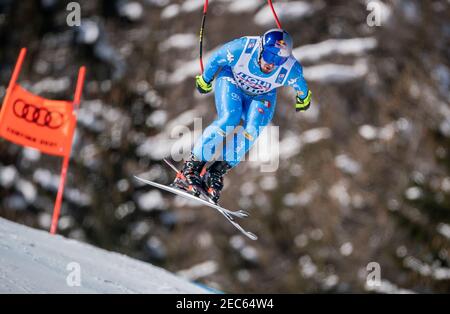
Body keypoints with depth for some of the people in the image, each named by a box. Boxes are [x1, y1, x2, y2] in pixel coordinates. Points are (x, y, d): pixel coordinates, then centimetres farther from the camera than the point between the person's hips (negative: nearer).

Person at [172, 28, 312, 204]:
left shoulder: (291, 70, -32)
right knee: (228, 121, -27)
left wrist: (303, 99, 14)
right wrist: (205, 80, 1)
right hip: (232, 83, -2)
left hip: (261, 97, 2)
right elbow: (216, 59, -15)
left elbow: (300, 85, -6)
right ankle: (190, 169, -18)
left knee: (252, 132, -21)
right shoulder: (241, 48, -36)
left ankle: (215, 175, -9)